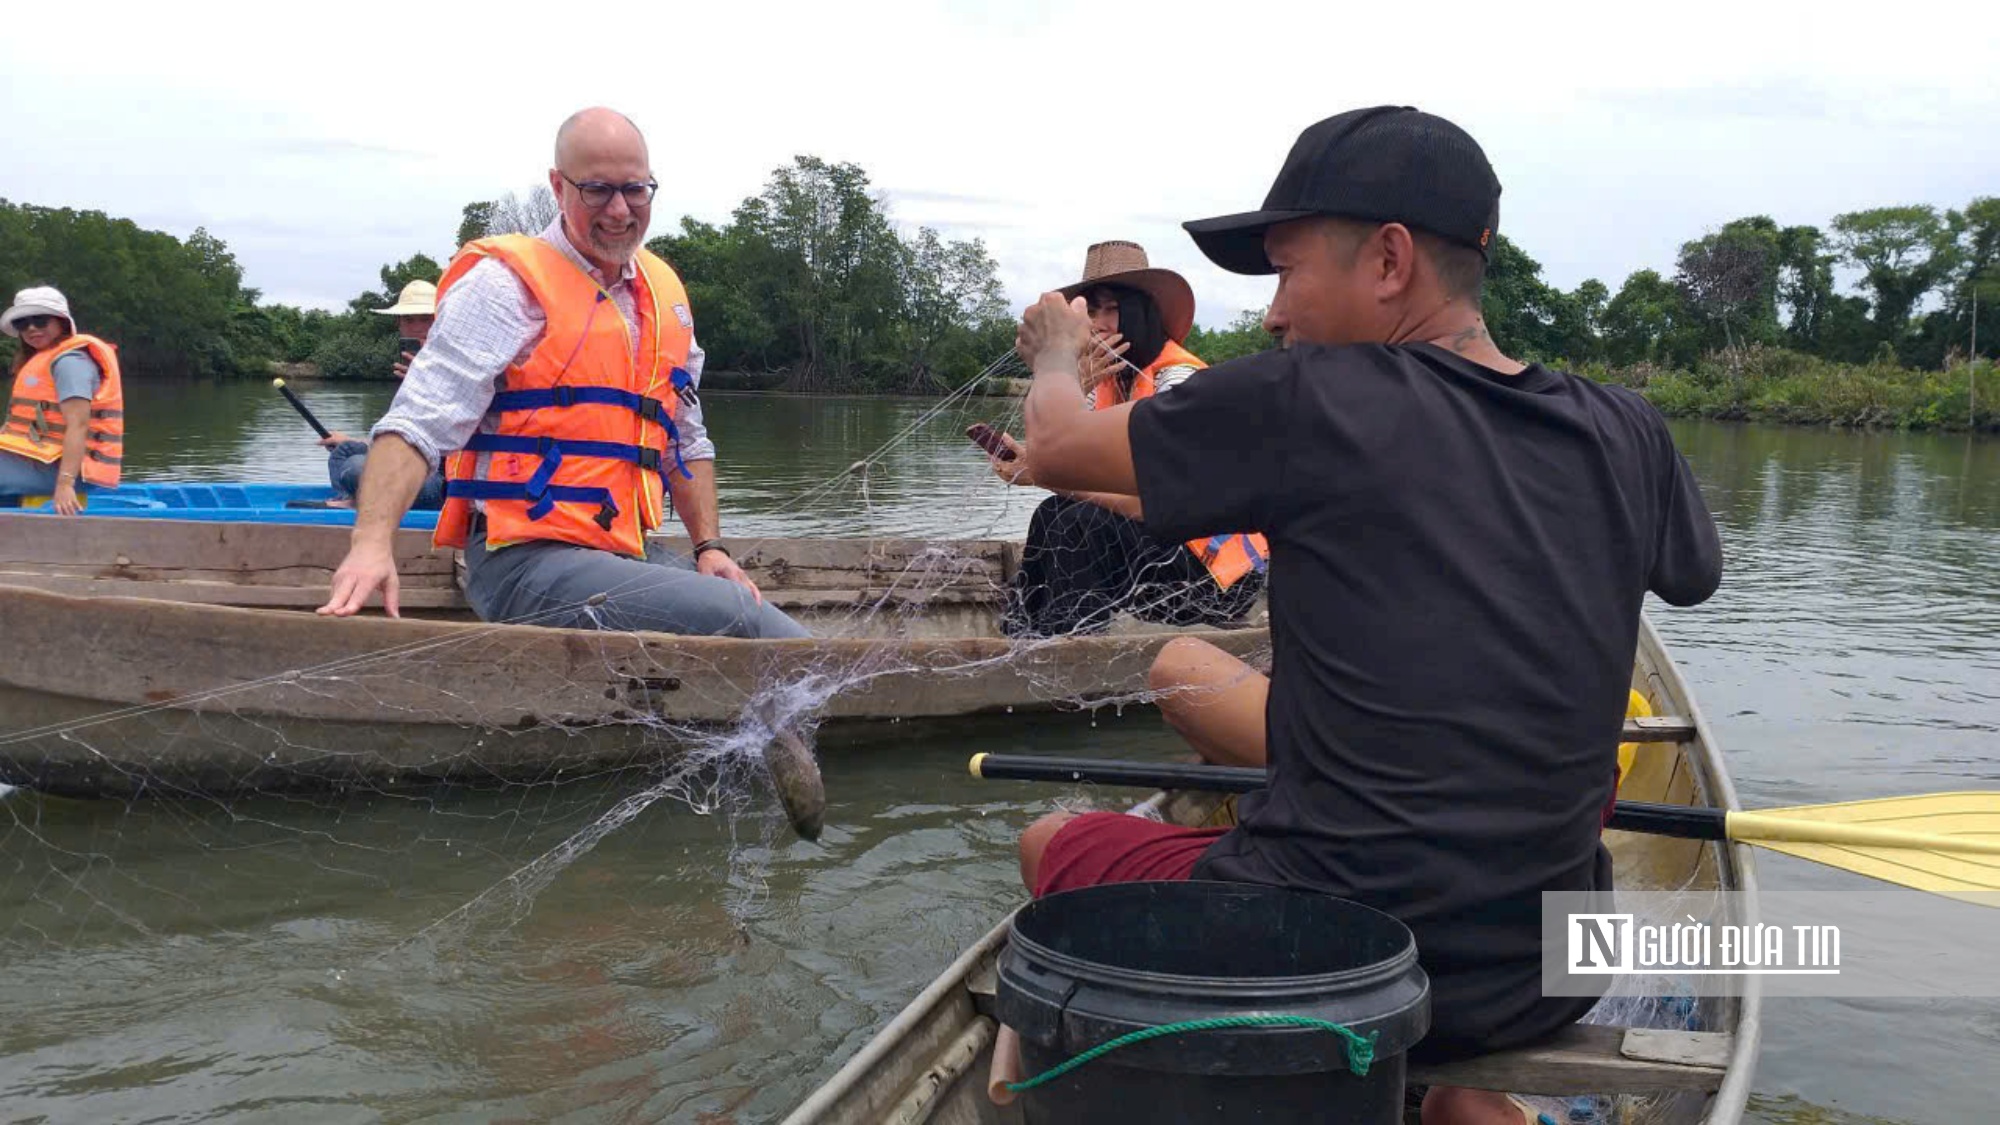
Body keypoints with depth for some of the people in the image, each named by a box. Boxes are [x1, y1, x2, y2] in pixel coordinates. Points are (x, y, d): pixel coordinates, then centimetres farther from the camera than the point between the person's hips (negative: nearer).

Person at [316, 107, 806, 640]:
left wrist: (709, 546, 13)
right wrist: (372, 542, -30)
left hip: (628, 557, 8)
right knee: (737, 616, -27)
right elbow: (418, 421, -15)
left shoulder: (665, 291, 17)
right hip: (527, 561, -8)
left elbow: (685, 441, 25)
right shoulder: (508, 282, -6)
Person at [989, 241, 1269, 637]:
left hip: (1219, 566, -8)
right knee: (1053, 516, -9)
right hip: (1168, 541, 8)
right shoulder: (1109, 381, 7)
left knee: (1080, 524, -24)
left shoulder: (1178, 380, -18)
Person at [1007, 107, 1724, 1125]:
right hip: (1547, 983, 5)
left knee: (1051, 839, 22)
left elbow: (1058, 448, 1)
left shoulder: (1311, 402, -14)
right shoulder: (1625, 434, -1)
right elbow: (1693, 574, 22)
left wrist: (1056, 352, 23)